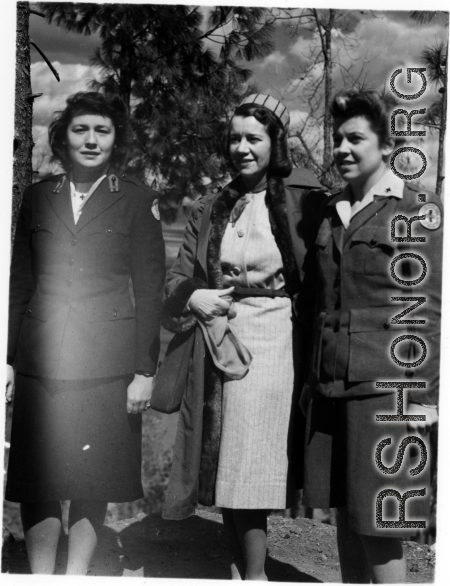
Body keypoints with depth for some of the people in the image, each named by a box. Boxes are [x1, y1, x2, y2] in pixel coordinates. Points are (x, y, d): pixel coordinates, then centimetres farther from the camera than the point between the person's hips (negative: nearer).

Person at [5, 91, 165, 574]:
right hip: (41, 359, 2)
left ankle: (76, 574, 25)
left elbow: (149, 287, -2)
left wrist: (144, 370, -6)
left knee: (93, 478, 8)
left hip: (107, 362, -2)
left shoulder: (136, 198, 1)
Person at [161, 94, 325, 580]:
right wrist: (194, 298, -7)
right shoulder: (209, 210, 11)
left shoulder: (302, 201, -2)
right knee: (222, 468, 8)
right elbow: (177, 278, 14)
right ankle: (238, 568, 25)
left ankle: (254, 576, 11)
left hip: (272, 343, -4)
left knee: (250, 471, -5)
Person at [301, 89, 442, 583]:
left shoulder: (421, 212, -2)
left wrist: (425, 397, -12)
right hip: (328, 390, 6)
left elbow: (427, 309, -7)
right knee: (344, 514, 13)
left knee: (378, 524, 2)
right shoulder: (329, 213, 14)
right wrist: (311, 380, 12)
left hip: (385, 393, -5)